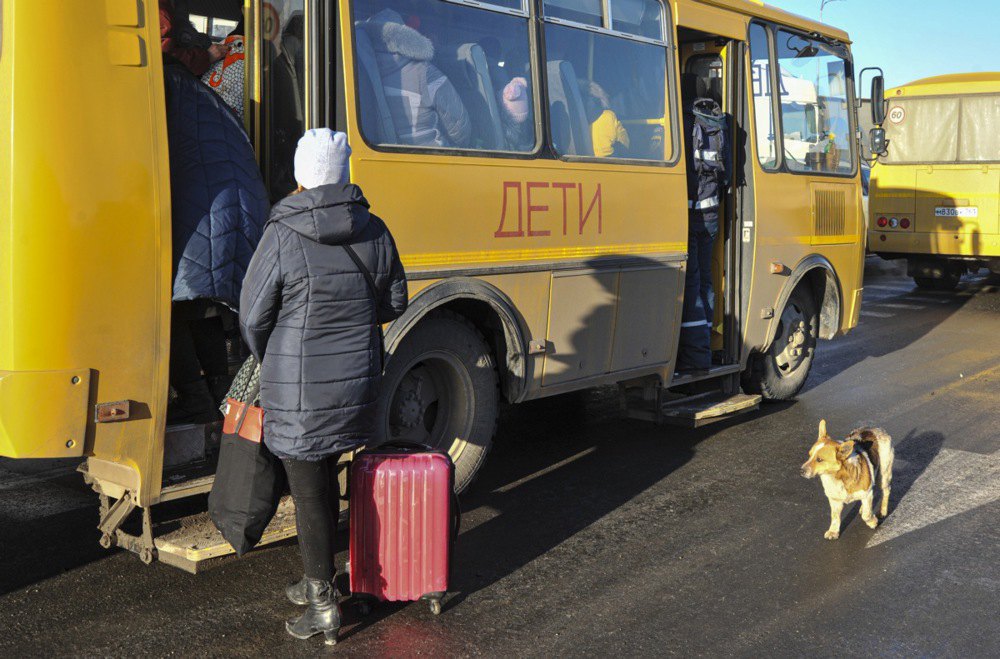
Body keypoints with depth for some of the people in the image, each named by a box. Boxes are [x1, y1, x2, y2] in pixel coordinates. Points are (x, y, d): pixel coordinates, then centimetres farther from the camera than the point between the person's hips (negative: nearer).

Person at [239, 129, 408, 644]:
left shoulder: (282, 237, -16)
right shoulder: (375, 232, -2)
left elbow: (253, 319, -8)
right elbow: (393, 305, 10)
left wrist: (271, 365, 11)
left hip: (298, 392, -5)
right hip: (356, 383, 5)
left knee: (308, 494, 6)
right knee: (324, 480, 22)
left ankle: (323, 606, 15)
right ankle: (316, 580, 37)